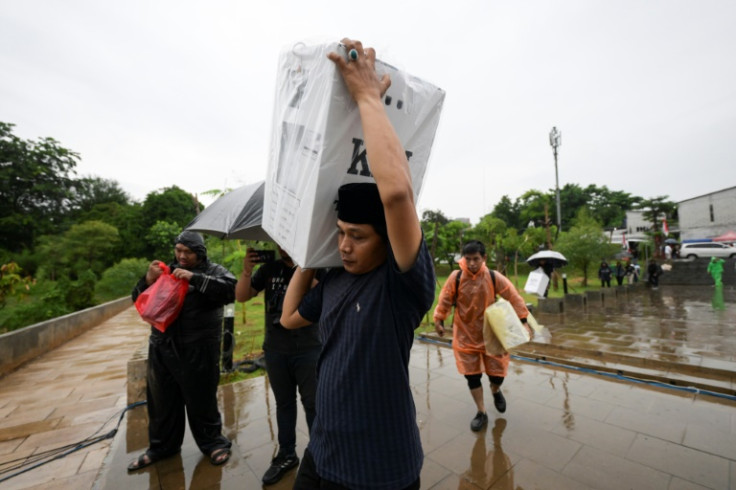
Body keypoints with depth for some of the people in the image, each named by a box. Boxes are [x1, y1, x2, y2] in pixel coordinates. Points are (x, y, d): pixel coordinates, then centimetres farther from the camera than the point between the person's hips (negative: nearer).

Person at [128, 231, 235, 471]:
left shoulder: (213, 271, -3)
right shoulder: (167, 271, 12)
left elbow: (230, 289, -22)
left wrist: (194, 278, -25)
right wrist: (148, 280, -7)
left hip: (198, 350, -5)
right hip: (161, 349, 5)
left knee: (201, 401, 6)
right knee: (161, 401, 18)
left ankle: (213, 443, 27)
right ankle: (161, 446, 40)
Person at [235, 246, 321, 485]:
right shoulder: (269, 269, 2)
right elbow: (241, 296, 1)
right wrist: (247, 271, -17)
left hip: (308, 349, -3)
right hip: (275, 351, 3)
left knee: (313, 403, 7)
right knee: (284, 403, 17)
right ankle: (286, 454, 34)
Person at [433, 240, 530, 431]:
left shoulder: (494, 277, -12)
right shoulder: (456, 277, -14)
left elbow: (514, 297, -7)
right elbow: (445, 300, -6)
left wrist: (522, 320, -10)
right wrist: (439, 320, -3)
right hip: (465, 336, 0)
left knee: (497, 373, 9)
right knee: (472, 375, 7)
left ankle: (496, 391, 46)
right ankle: (481, 413, 29)